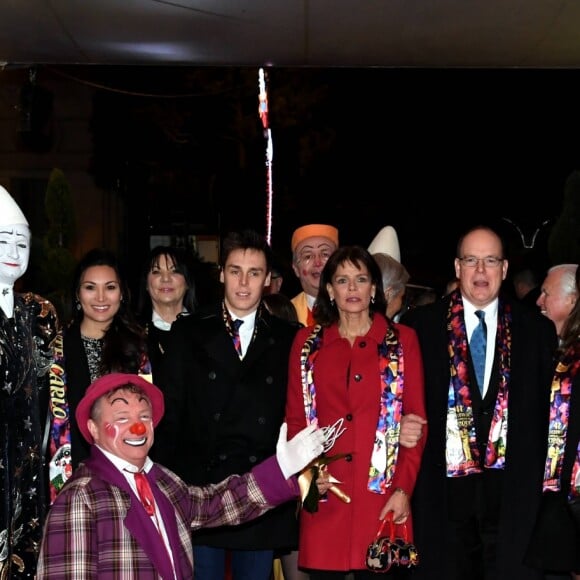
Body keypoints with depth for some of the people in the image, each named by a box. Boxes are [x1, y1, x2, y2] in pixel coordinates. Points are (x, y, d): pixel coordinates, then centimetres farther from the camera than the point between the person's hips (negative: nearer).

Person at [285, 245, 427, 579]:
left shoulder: (403, 340, 5)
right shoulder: (307, 343, 9)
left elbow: (416, 419, 2)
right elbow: (295, 417, 9)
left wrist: (404, 488, -7)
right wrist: (306, 473, -8)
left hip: (382, 495, -1)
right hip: (325, 498, 1)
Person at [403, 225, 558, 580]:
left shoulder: (538, 329, 6)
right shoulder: (421, 324, 3)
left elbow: (547, 408, 6)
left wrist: (544, 480, 1)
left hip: (514, 492, 1)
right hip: (444, 488, 0)